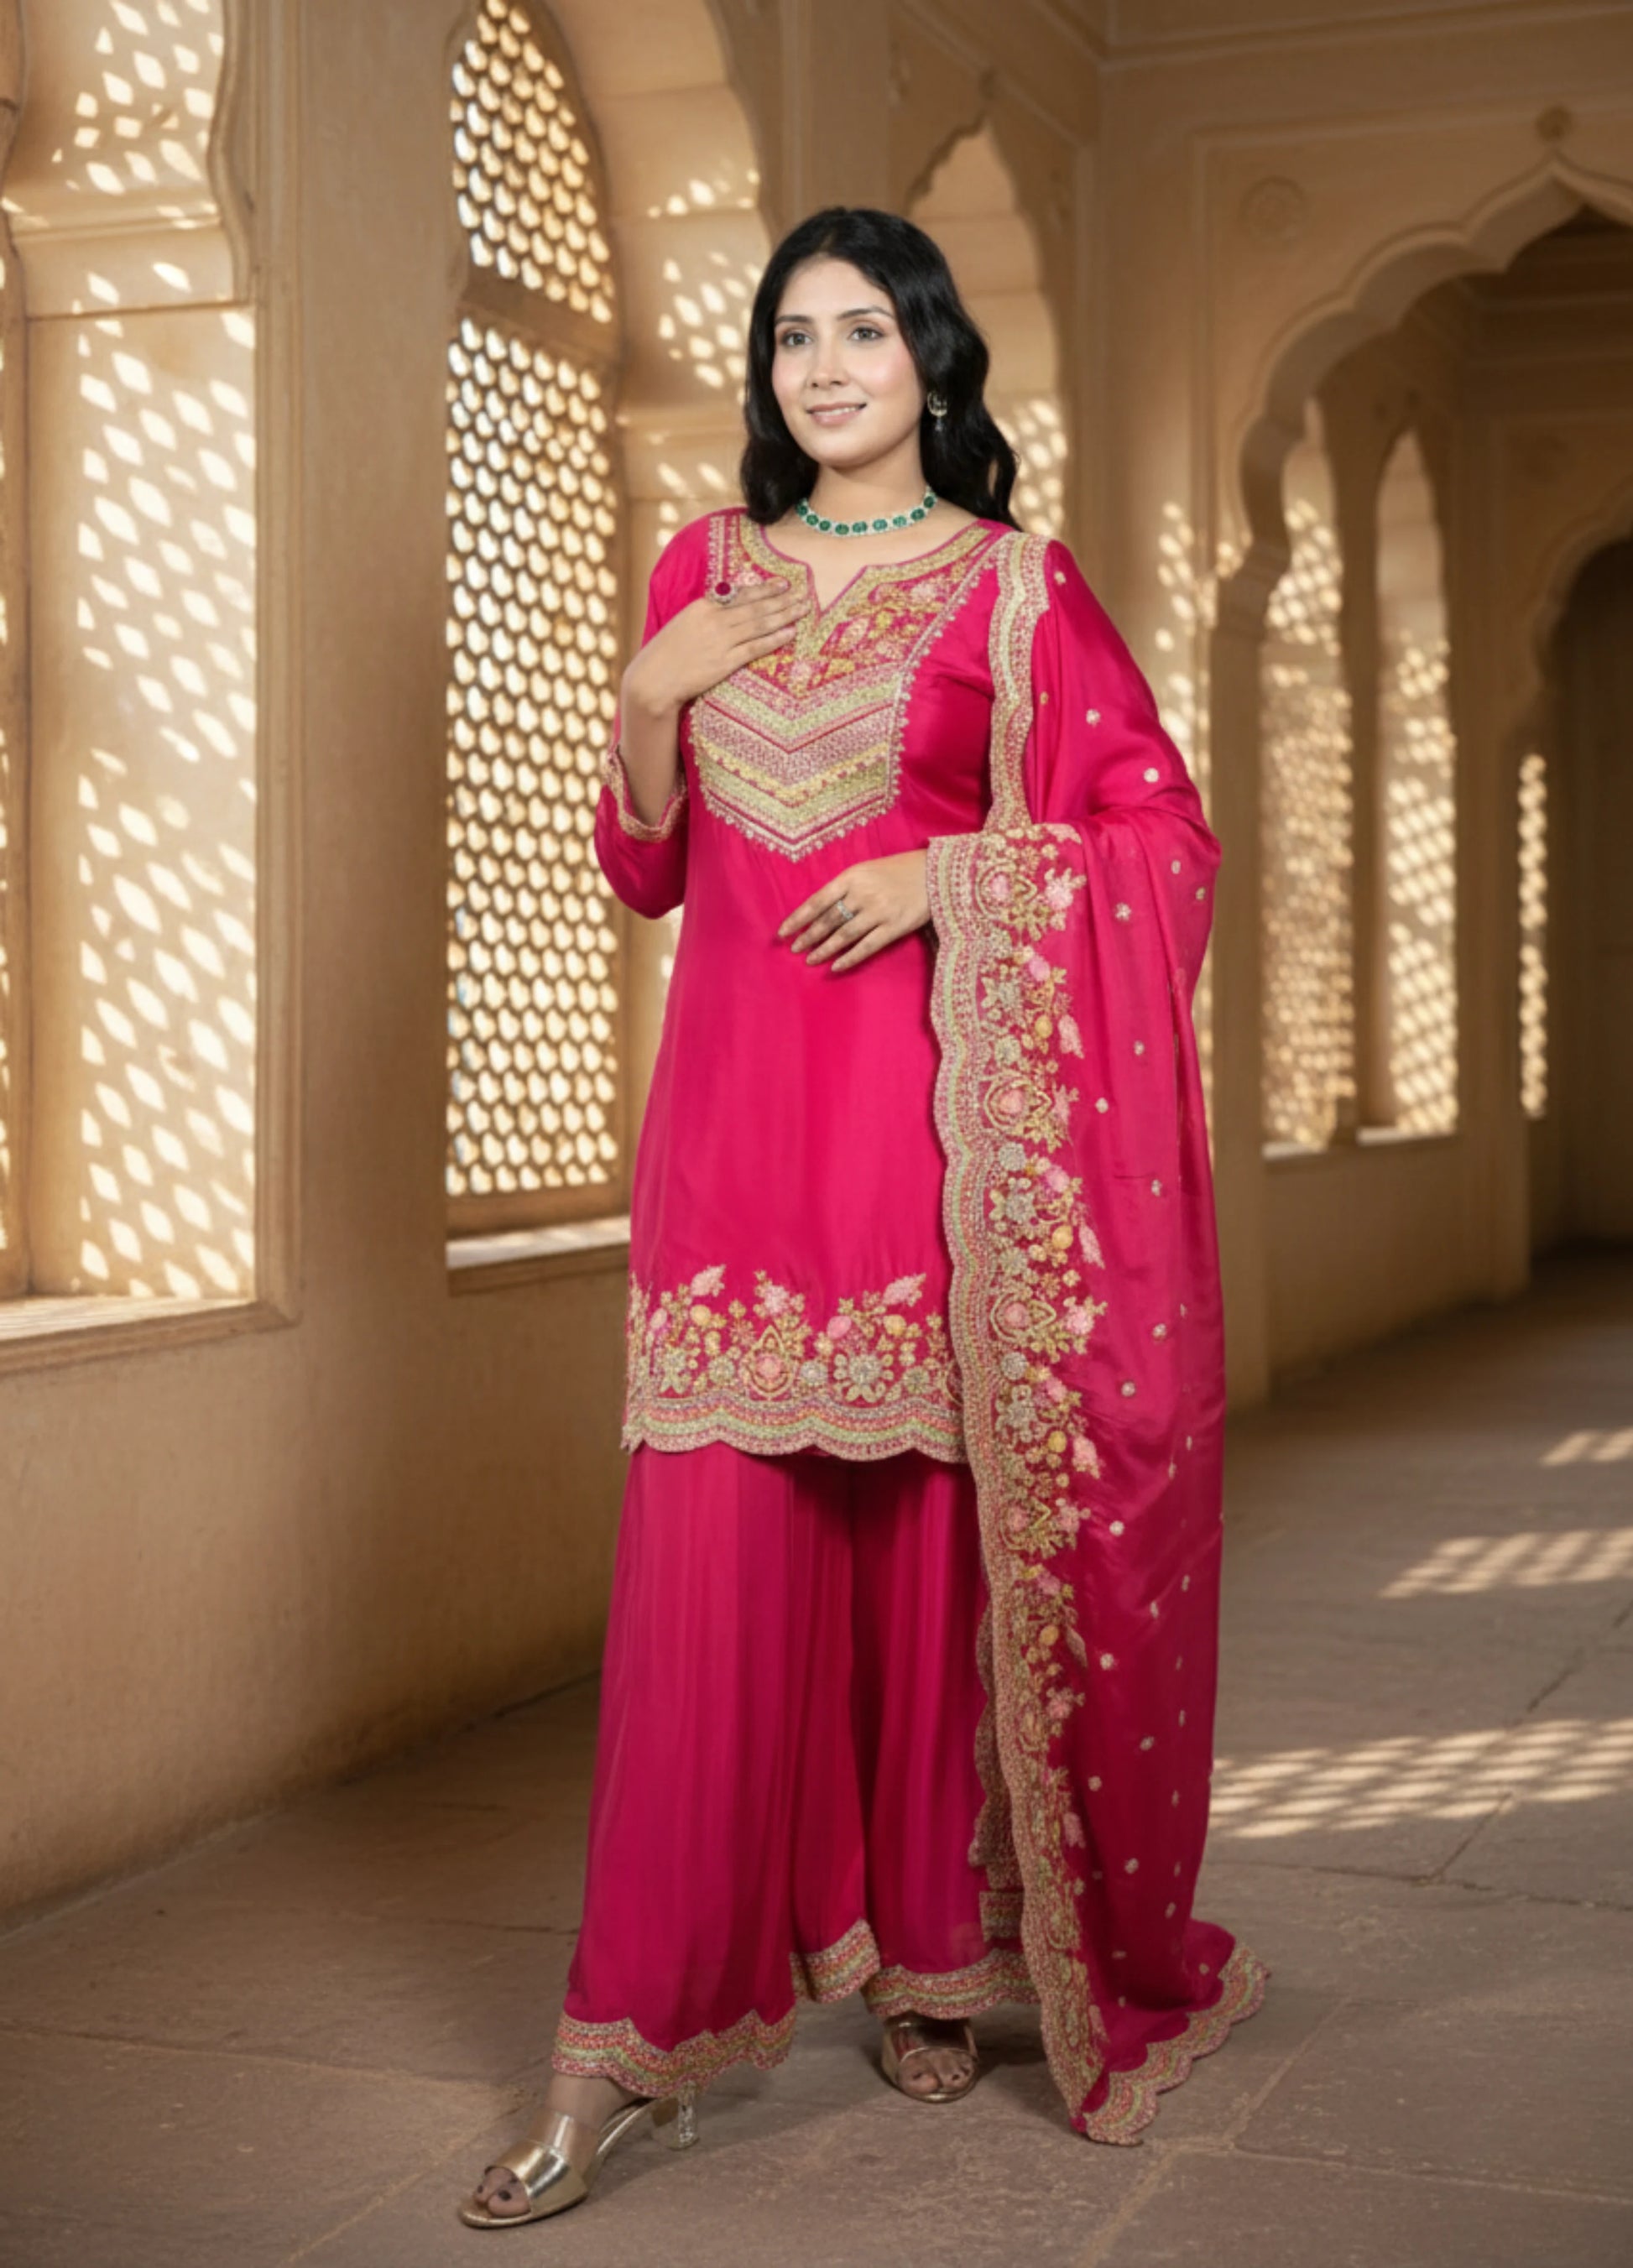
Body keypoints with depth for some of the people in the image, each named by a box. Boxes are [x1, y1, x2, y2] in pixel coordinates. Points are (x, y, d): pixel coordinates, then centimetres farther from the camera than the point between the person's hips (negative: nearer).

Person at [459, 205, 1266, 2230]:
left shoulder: (1015, 587, 4)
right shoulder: (703, 570, 14)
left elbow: (1166, 831, 2)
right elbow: (644, 870, 14)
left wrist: (947, 873, -10)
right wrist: (651, 705, -4)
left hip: (929, 1100, -2)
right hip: (738, 1110, 2)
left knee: (924, 1534, 3)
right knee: (707, 1550, -3)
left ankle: (923, 1952, 20)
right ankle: (629, 2044, 1)